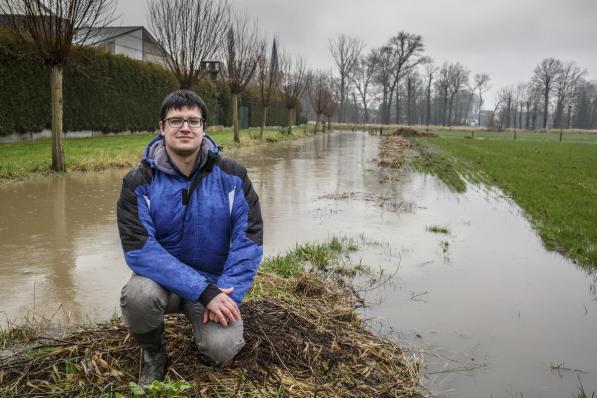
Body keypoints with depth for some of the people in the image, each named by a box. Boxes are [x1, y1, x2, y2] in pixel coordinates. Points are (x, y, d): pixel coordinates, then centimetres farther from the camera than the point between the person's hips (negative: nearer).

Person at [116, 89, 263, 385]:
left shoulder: (231, 176, -8)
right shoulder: (139, 182, -12)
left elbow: (248, 239, -9)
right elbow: (139, 249, -21)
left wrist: (227, 294, -22)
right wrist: (203, 291, -29)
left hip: (215, 281, 1)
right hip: (162, 279, 0)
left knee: (221, 349, -23)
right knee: (138, 295, -33)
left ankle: (207, 328, 17)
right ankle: (153, 354, 1)